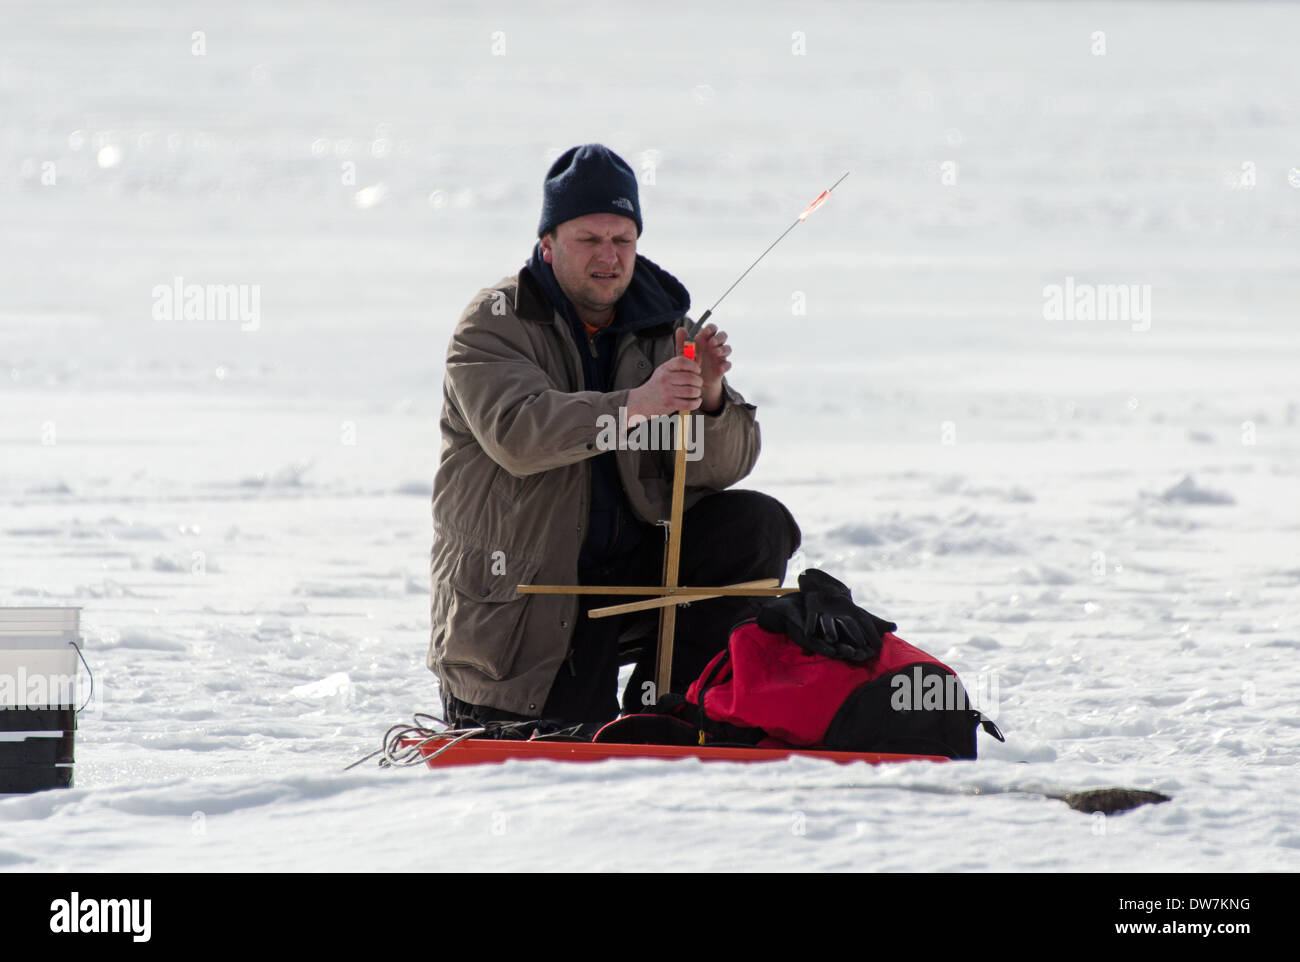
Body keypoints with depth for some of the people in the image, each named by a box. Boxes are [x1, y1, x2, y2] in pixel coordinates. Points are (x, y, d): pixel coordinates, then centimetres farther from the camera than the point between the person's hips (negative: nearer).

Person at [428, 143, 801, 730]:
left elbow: (722, 467, -5)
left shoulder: (662, 326, 3)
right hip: (528, 589, -4)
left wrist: (710, 398, -27)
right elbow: (516, 434, -29)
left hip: (636, 569, 4)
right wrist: (635, 405, -41)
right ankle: (474, 705, 23)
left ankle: (661, 707, -9)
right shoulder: (495, 324, -9)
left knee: (757, 525, -17)